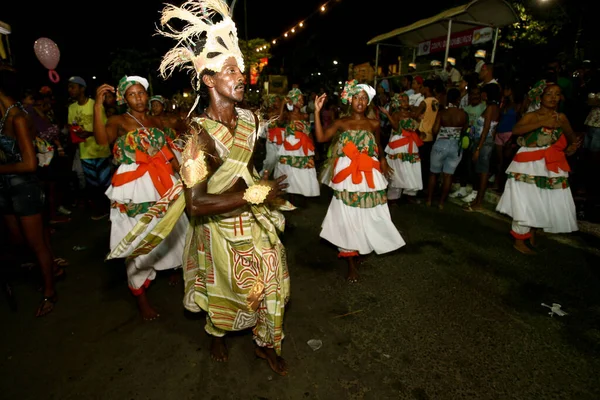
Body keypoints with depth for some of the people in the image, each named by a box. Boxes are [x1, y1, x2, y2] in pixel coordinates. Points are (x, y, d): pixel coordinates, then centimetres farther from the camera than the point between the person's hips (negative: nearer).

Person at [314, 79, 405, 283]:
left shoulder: (373, 124, 7)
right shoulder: (341, 123, 3)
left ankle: (361, 248, 31)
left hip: (369, 176, 2)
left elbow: (377, 147, 15)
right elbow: (321, 137, -10)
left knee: (368, 215, 6)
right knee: (348, 217, 2)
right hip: (347, 176, -1)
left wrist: (383, 160, -3)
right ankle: (351, 263, 14)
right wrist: (317, 112, -14)